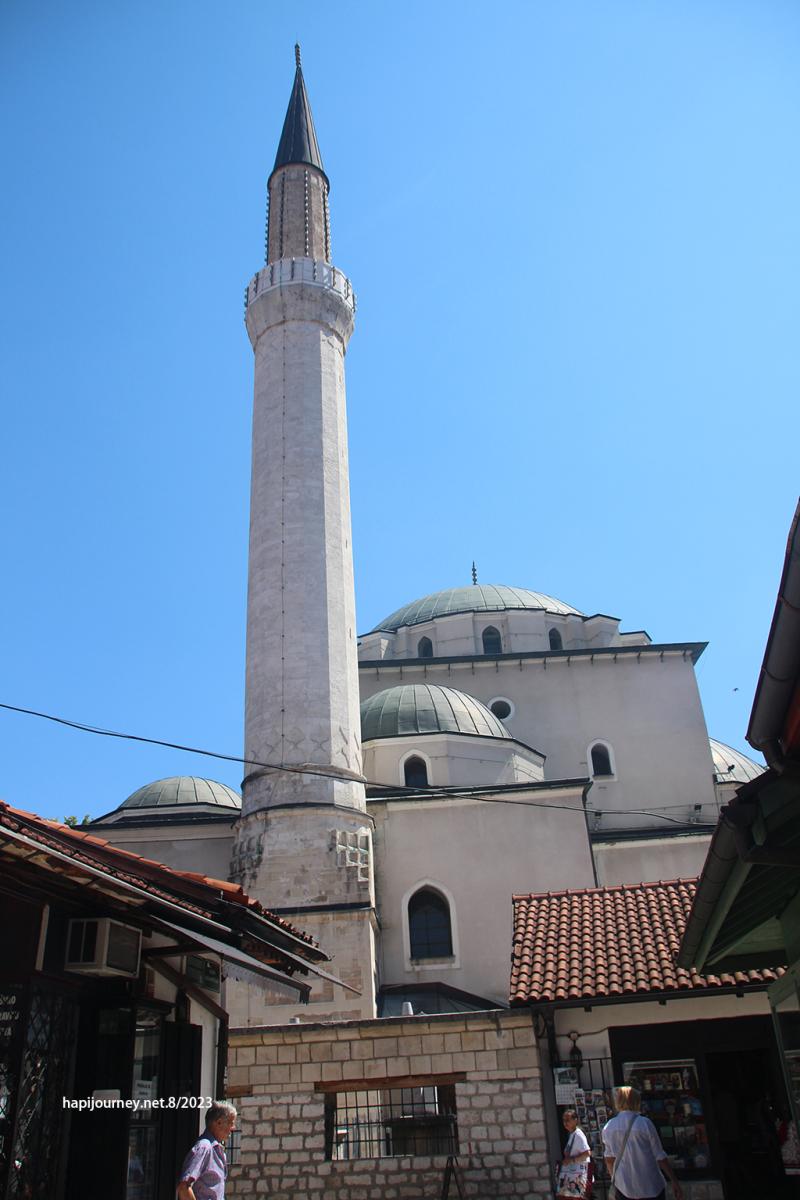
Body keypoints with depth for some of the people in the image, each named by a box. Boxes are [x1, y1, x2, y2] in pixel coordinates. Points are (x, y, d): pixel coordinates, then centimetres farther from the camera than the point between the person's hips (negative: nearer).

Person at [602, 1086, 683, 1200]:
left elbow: (609, 1159, 7)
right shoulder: (645, 1123, -12)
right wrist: (674, 1181, 2)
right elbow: (660, 1156, -8)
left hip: (623, 1189, 3)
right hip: (650, 1187, -3)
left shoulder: (607, 1128, -2)